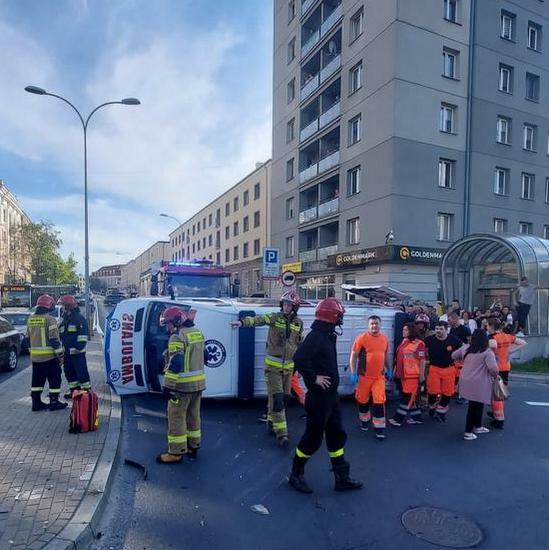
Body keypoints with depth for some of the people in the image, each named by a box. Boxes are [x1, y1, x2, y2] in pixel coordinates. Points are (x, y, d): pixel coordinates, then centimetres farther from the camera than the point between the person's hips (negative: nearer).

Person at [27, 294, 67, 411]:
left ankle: (36, 402, 20)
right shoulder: (50, 319, -15)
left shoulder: (30, 320, 8)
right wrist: (60, 355, -10)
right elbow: (55, 339, -17)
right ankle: (54, 402, 7)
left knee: (37, 380, 15)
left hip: (35, 357, 7)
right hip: (49, 357, -7)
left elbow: (29, 339, 15)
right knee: (54, 380, 4)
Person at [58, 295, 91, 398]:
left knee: (81, 372, -5)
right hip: (67, 352, 9)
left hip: (77, 352, -9)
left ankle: (86, 390, 2)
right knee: (69, 372, 14)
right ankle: (74, 390, 25)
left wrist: (80, 346, -21)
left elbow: (83, 335, -17)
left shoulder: (79, 318, -11)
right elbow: (61, 335, 25)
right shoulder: (65, 319, 17)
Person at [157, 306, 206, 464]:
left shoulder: (178, 336, -17)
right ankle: (193, 447, 28)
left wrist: (168, 385, -17)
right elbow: (203, 358, 18)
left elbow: (175, 364, -23)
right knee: (193, 416, 18)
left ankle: (176, 452, 11)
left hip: (182, 385, -8)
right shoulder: (198, 333, 10)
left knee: (176, 418, 3)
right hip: (198, 383, 9)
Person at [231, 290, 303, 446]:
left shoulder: (298, 323, 4)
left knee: (284, 397, 14)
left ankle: (271, 421, 36)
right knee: (276, 398, -7)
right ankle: (281, 433, 0)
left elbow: (300, 345, 13)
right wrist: (242, 322, -48)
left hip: (288, 367, 5)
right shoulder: (274, 317, -8)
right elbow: (258, 320, -28)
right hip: (273, 366, -4)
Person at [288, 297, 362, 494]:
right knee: (313, 436, 3)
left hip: (330, 396, 10)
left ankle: (341, 478, 26)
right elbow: (299, 358, -34)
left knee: (336, 434, 15)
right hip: (319, 397, -10)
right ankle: (296, 474, 22)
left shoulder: (327, 336, 10)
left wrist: (332, 385, 15)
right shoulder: (315, 336, -21)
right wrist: (313, 378, -25)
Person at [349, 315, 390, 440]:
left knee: (379, 401, -3)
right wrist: (353, 373, -13)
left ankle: (379, 428, 6)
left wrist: (388, 370, 21)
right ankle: (364, 421, 36)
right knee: (363, 400, 12)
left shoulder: (385, 339, 4)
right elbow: (353, 356, -9)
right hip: (364, 376, -2)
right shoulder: (361, 338, -11)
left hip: (379, 376, 2)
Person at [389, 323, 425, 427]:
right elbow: (399, 358, 16)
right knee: (411, 396, 15)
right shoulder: (404, 341, 10)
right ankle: (416, 417, 27)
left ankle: (398, 419, 3)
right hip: (403, 374, 8)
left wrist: (422, 374, -13)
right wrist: (396, 370, 16)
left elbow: (422, 360, -13)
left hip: (413, 375, -8)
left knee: (408, 396, 0)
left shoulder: (419, 343, -14)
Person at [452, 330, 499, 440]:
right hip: (479, 384, -6)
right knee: (475, 407, 4)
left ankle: (478, 426, 37)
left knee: (475, 405, 21)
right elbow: (493, 369, -20)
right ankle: (468, 432, 9)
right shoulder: (487, 352, -13)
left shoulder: (465, 348, 4)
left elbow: (454, 356, 17)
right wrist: (494, 376, 0)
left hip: (466, 382, 6)